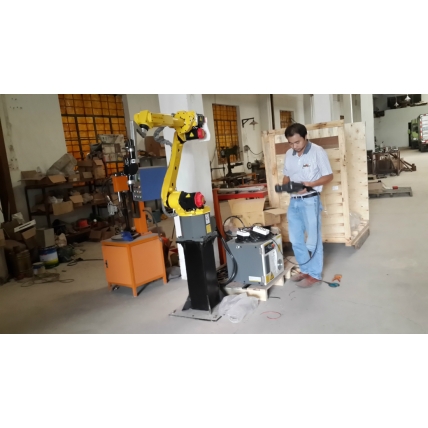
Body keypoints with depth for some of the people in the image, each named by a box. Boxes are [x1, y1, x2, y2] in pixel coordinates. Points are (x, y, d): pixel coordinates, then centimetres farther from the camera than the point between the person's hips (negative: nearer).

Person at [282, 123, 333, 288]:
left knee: (313, 238, 4)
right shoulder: (289, 154, 8)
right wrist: (284, 186, -6)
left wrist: (310, 184, -22)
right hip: (294, 201, 6)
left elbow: (329, 176, -7)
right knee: (295, 239, 12)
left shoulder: (318, 151, -10)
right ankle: (305, 269, 29)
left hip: (310, 200, -6)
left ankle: (315, 274, 18)